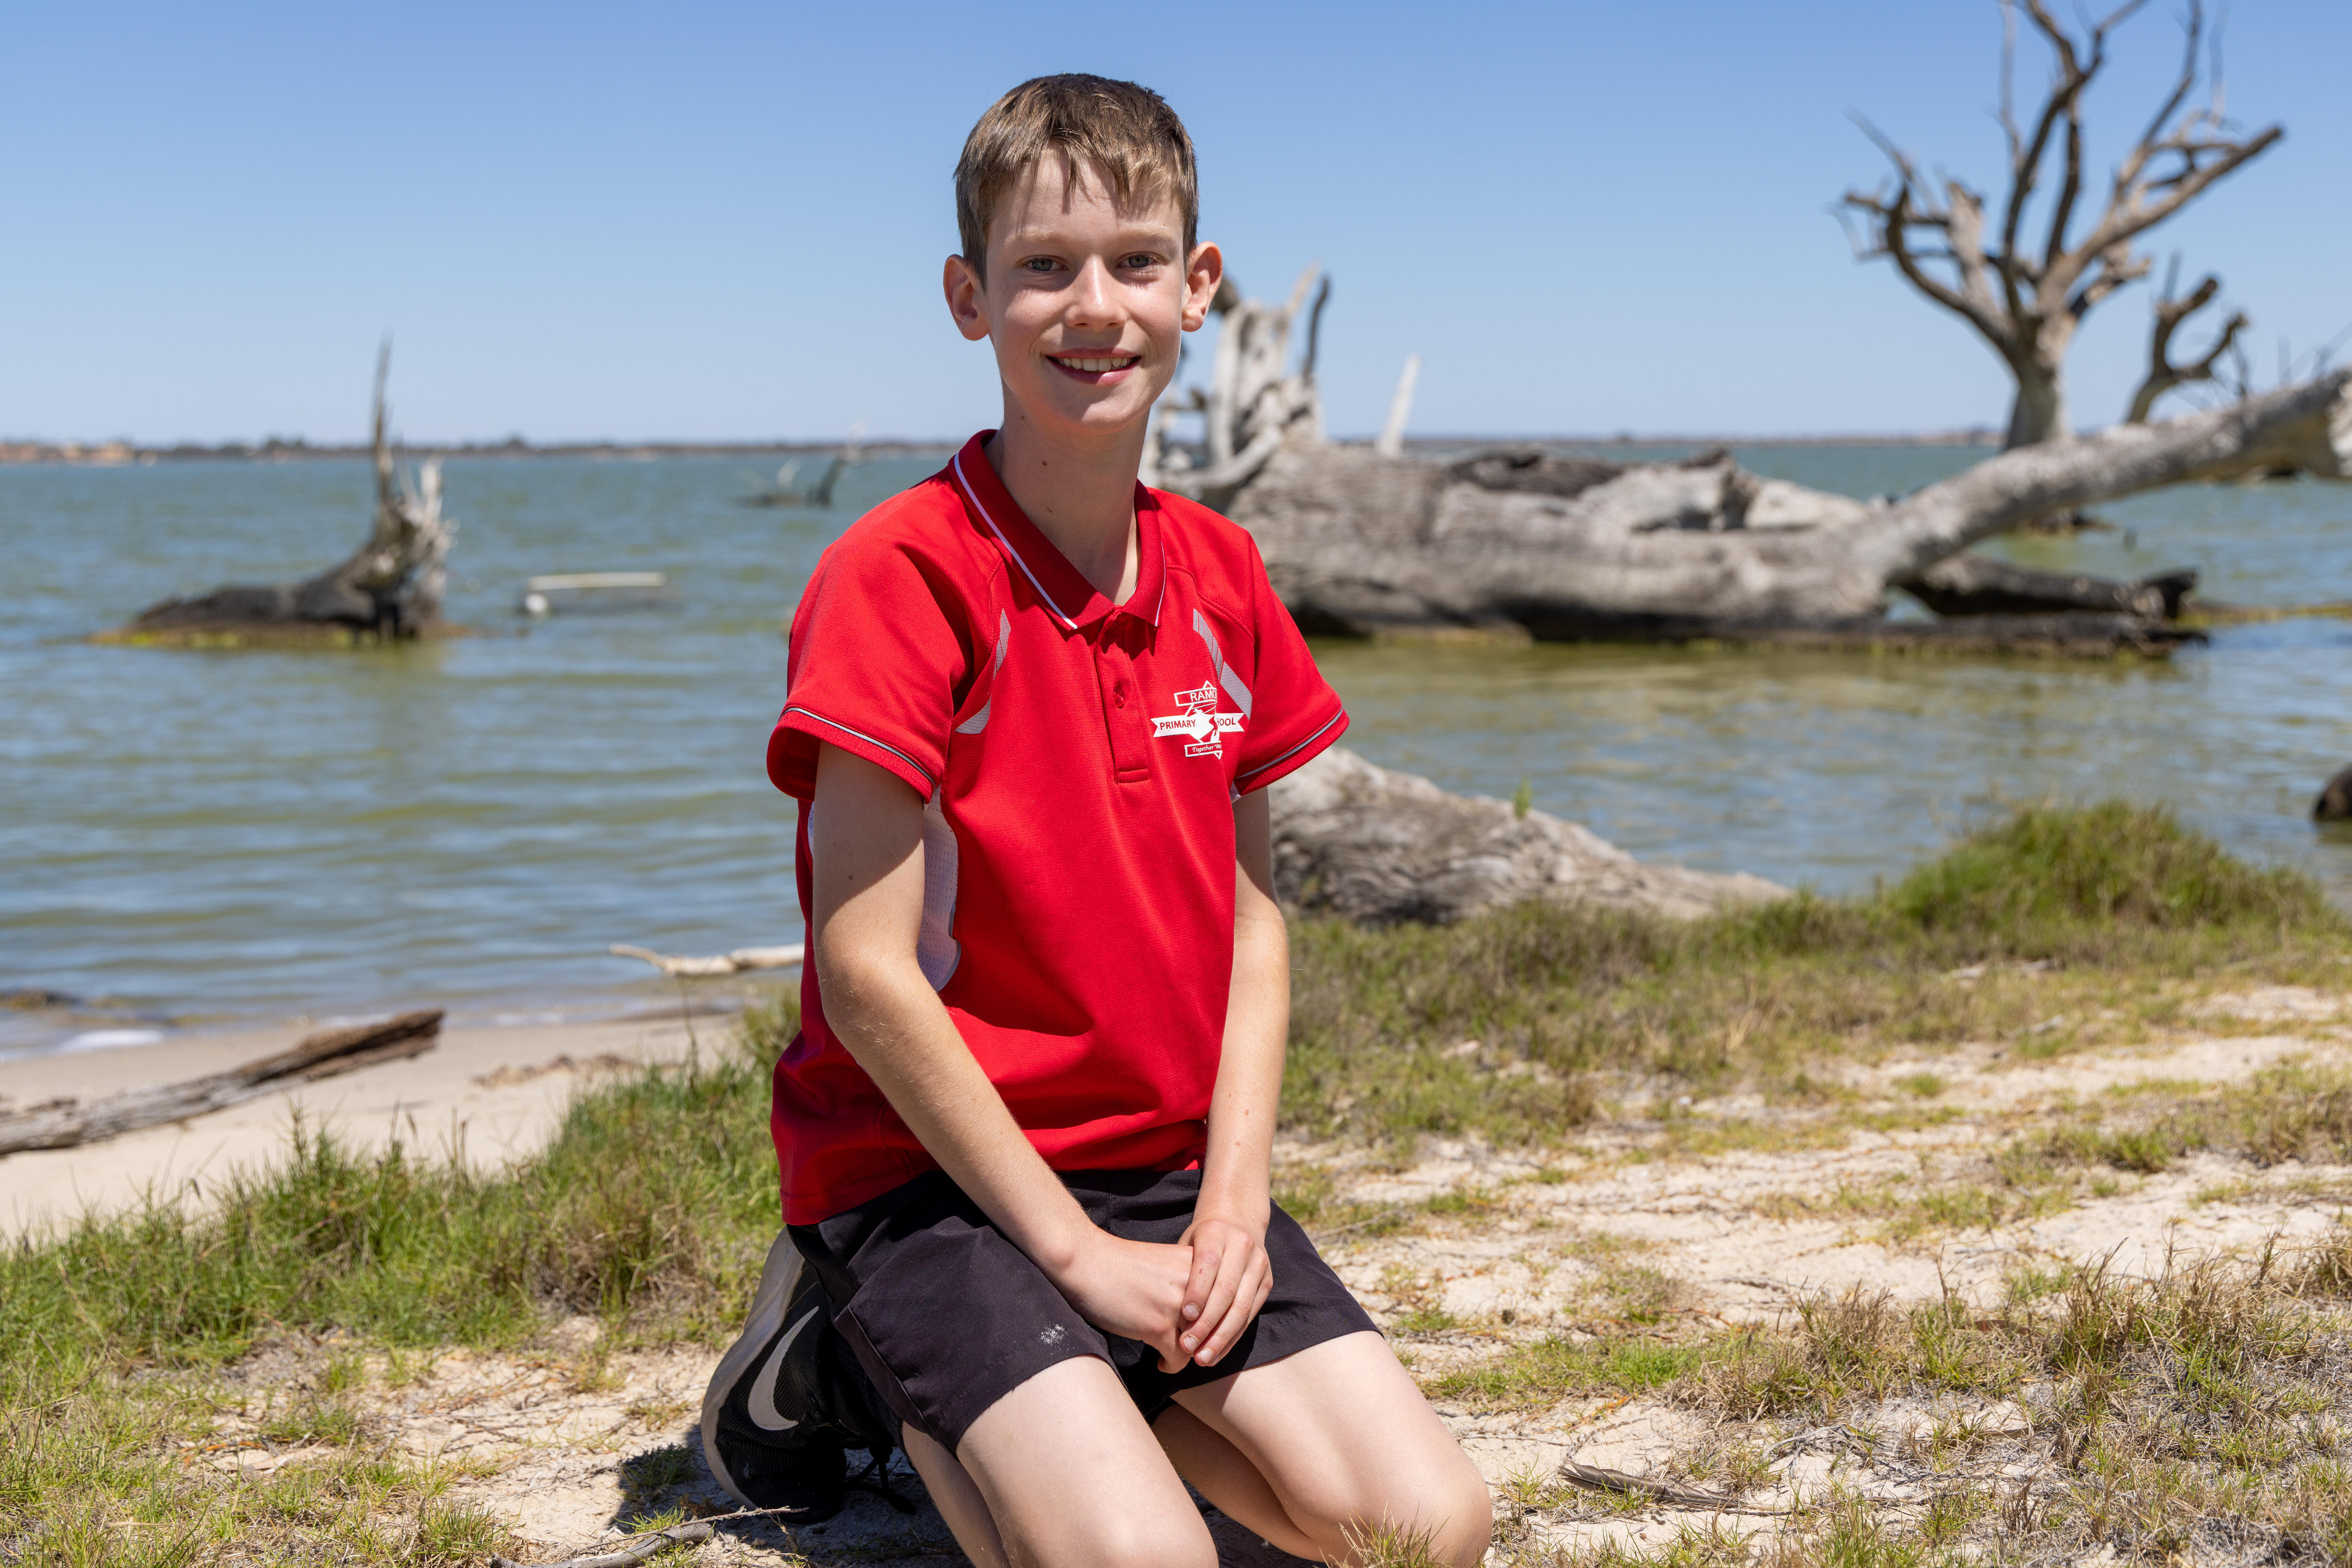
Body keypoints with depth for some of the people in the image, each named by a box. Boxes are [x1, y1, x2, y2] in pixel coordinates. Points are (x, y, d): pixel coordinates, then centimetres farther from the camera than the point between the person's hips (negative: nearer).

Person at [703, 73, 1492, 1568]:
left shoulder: (1220, 577, 5)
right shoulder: (901, 575, -16)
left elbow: (1252, 912, 9)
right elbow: (867, 975, -17)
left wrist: (1233, 1195, -5)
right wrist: (1075, 1251, -15)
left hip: (1171, 1168, 6)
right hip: (934, 1168, -6)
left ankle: (1090, 1398, 13)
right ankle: (894, 1375, 5)